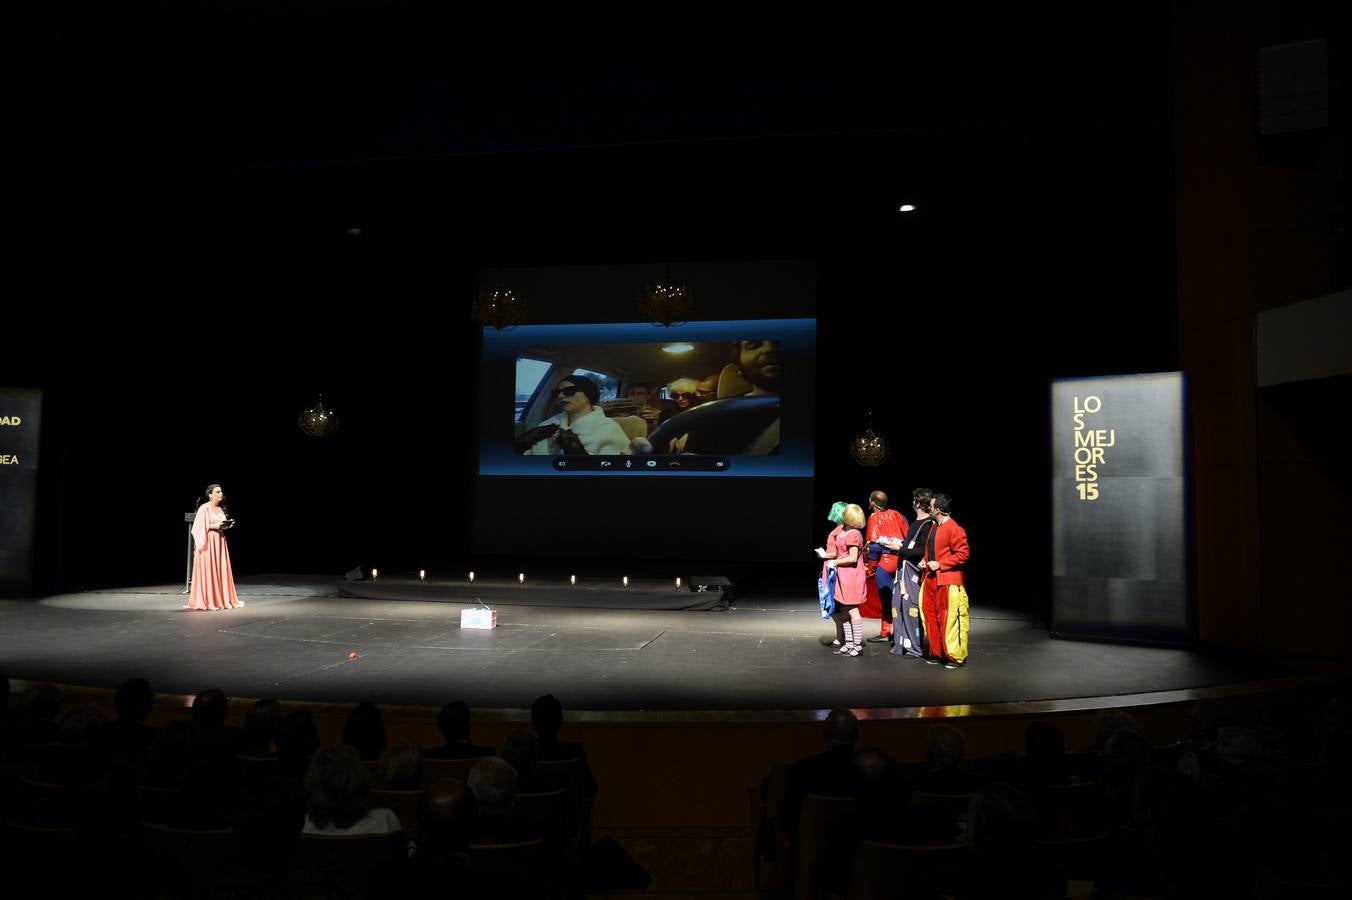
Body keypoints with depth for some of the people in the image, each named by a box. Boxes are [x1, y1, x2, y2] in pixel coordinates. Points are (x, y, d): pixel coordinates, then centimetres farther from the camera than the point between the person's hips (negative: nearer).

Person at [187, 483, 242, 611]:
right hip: (208, 543, -7)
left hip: (220, 542, 7)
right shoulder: (204, 508, -9)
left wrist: (227, 526, 3)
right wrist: (213, 526, -20)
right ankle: (206, 601, -1)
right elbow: (199, 528, -12)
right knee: (208, 571, -6)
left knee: (222, 570, 6)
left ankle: (222, 599, 12)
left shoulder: (220, 508, 13)